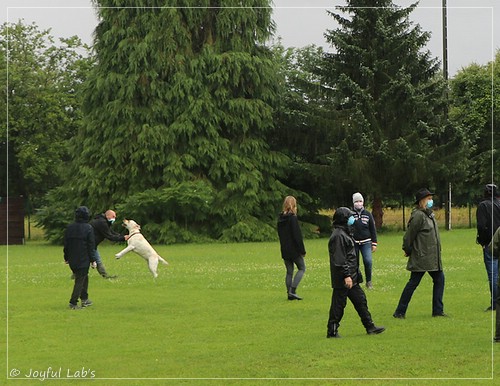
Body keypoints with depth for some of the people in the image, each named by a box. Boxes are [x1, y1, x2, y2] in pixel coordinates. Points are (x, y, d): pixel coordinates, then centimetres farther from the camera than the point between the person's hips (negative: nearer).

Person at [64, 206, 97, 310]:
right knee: (80, 280, 0)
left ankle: (84, 299, 25)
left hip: (72, 260, 5)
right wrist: (93, 260, -3)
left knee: (84, 278, 21)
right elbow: (91, 245, -9)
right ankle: (73, 303, -5)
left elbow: (66, 244, 9)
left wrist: (66, 258, 19)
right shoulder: (88, 228, -10)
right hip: (83, 260, -5)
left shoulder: (69, 227, 3)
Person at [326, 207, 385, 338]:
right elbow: (339, 259, -22)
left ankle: (370, 327, 18)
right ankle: (332, 331, 4)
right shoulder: (338, 236, -17)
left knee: (360, 300, 12)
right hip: (342, 279, -11)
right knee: (338, 304, -3)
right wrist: (346, 276, -24)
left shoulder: (344, 233, 16)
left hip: (351, 277, 11)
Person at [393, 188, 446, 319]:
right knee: (413, 283, -4)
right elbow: (409, 235, -15)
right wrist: (408, 250, -4)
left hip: (433, 258, 9)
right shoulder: (418, 215, -16)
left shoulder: (429, 214, 13)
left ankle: (438, 310, 15)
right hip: (420, 258, -9)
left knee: (439, 279, 8)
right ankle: (400, 312, 4)